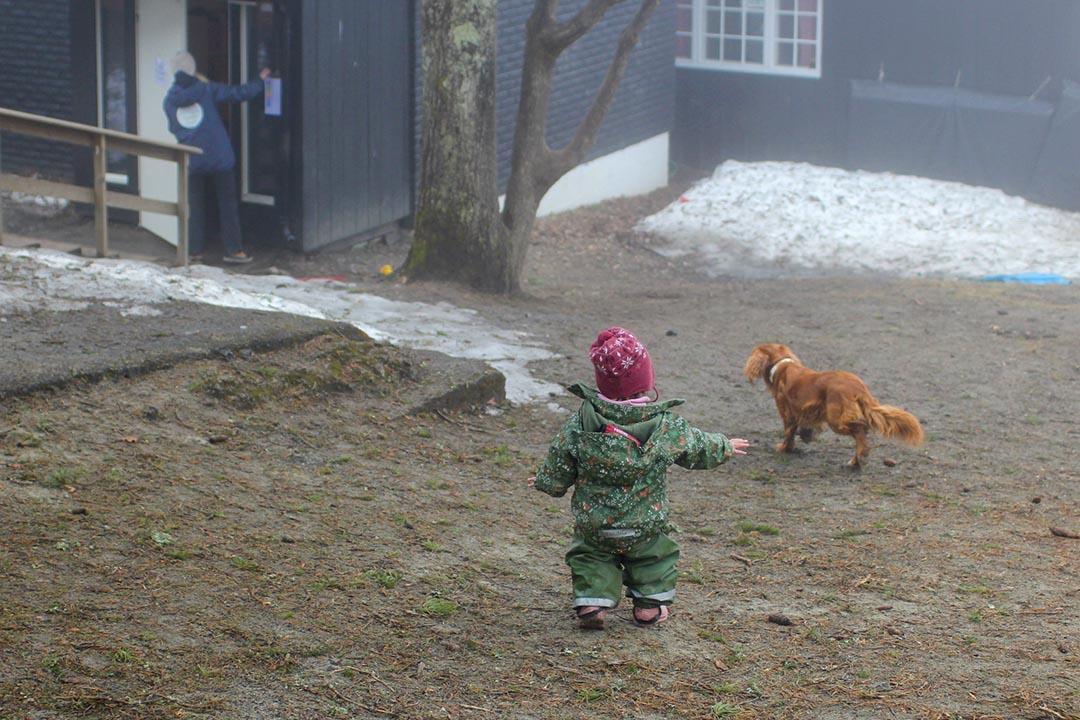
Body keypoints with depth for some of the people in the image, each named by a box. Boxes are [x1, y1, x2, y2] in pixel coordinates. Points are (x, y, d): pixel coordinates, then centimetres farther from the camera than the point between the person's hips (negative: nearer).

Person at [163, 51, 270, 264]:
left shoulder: (170, 100, 3)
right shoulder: (207, 90, -4)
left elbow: (173, 128, 12)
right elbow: (238, 93, -5)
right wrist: (259, 81, 9)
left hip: (190, 161, 2)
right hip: (219, 157, -2)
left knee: (194, 205, 12)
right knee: (228, 204, 5)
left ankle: (194, 250, 11)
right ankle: (233, 250, 5)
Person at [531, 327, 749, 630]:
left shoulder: (579, 424, -15)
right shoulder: (667, 427, -14)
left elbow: (559, 470, -5)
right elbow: (699, 449, 2)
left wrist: (544, 481, 17)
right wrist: (726, 447, 23)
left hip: (593, 524, 0)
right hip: (646, 526, 0)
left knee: (590, 558, 22)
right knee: (656, 555, 25)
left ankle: (592, 602, 7)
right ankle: (650, 605, 26)